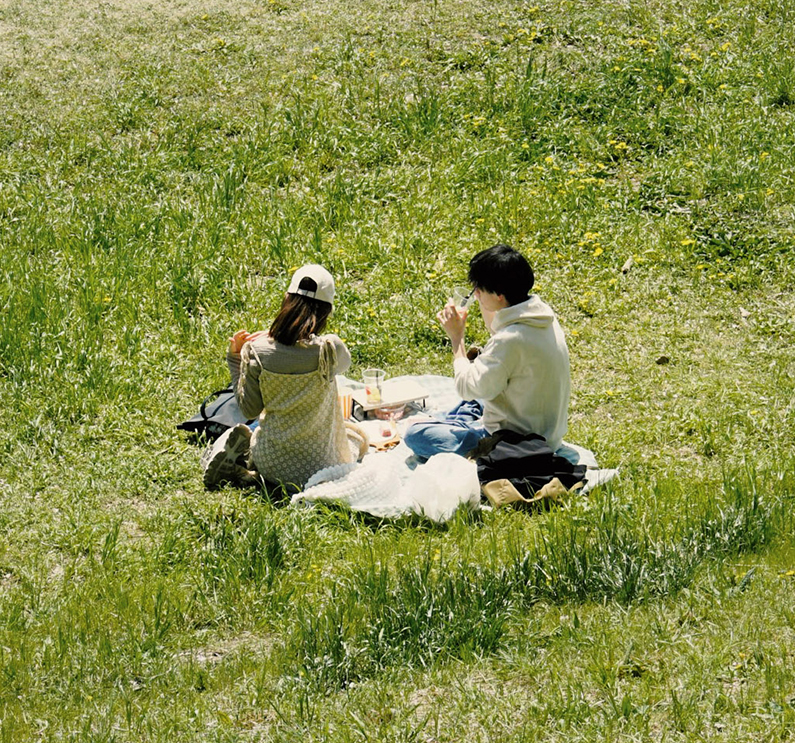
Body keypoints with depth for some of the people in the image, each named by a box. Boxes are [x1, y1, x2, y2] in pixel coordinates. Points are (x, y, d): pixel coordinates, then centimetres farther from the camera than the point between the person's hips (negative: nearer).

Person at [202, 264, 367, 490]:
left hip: (269, 464, 4)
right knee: (359, 436, 32)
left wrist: (235, 359, 3)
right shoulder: (330, 349, -22)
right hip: (315, 466, -4)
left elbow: (249, 410, -5)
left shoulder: (257, 352, -16)